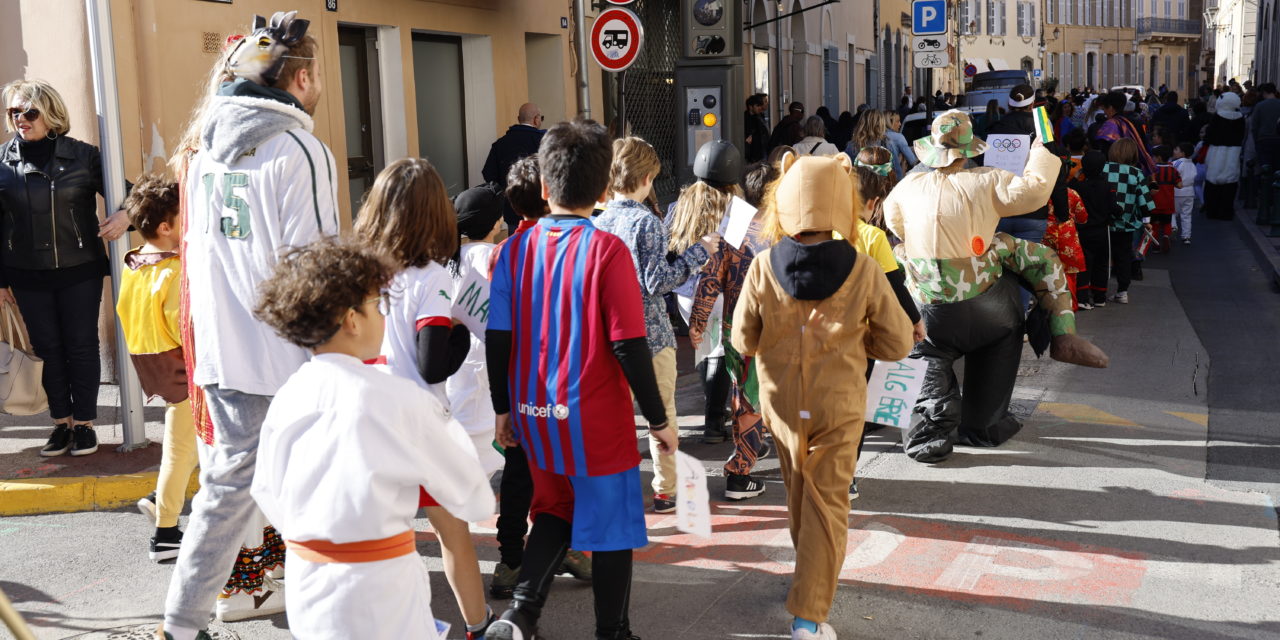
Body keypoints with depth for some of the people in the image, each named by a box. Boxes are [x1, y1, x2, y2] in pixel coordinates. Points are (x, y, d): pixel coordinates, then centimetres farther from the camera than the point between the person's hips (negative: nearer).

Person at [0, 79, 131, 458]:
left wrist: (124, 216, -19)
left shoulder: (83, 156, -4)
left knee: (81, 346, 4)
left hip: (80, 272, -1)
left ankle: (84, 423, 16)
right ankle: (62, 423, 20)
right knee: (48, 349, 8)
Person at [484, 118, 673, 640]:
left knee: (556, 510, 23)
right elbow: (629, 347, -15)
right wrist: (659, 419, -5)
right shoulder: (607, 251, -15)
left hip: (534, 418, 5)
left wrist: (503, 409, 14)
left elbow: (498, 340, 1)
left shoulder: (515, 250, -3)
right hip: (597, 420, -4)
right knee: (610, 525, 12)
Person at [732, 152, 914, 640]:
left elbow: (743, 342, -4)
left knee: (798, 495, 22)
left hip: (782, 403, 2)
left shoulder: (764, 269, -14)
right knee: (827, 504, 5)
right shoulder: (863, 273, -16)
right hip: (839, 406, -2)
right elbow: (898, 343, -6)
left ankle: (812, 576, 45)